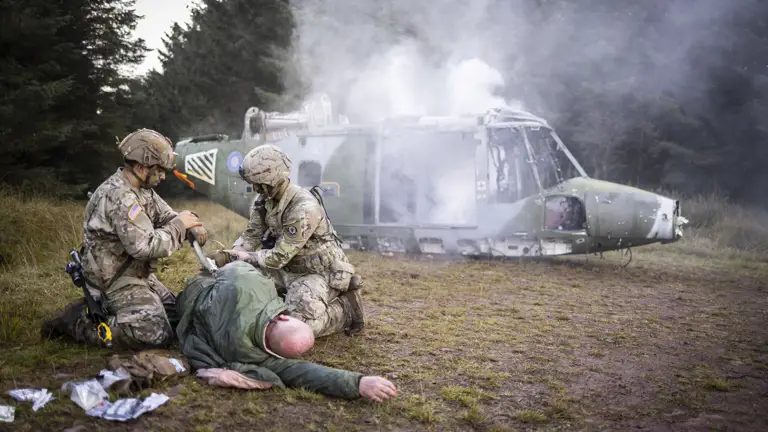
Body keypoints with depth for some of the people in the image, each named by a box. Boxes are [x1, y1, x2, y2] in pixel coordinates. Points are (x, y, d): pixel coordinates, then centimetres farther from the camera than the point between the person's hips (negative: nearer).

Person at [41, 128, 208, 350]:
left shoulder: (141, 188, 5)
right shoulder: (119, 196, -25)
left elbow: (166, 216, 13)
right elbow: (146, 247, -30)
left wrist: (192, 227, -8)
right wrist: (179, 225, -18)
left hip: (136, 274, 10)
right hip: (115, 280, -10)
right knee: (158, 335, -20)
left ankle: (104, 308, 17)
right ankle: (79, 321, -6)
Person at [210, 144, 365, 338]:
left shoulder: (305, 209, -31)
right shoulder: (264, 199, -5)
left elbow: (278, 257, -27)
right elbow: (252, 235, 3)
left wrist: (233, 256, -20)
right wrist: (226, 255, -16)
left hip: (322, 272, -8)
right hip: (291, 269, 8)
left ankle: (346, 308, 0)